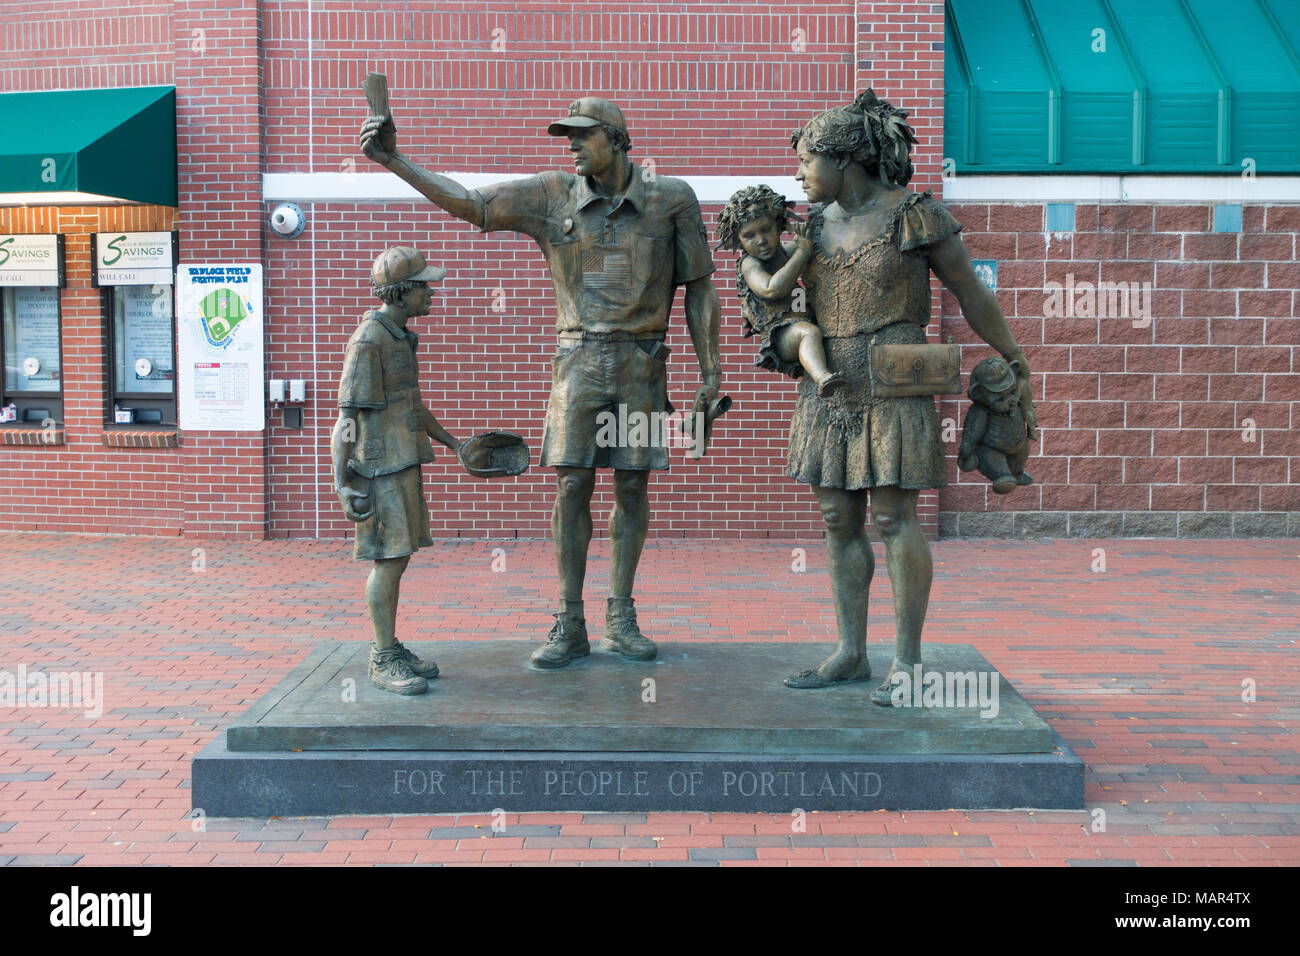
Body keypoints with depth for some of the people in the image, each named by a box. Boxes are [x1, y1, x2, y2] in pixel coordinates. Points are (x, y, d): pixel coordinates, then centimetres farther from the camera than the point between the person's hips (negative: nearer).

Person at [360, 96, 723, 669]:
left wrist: (710, 370, 1)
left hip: (642, 363, 0)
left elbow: (699, 289, 4)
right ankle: (569, 626, 5)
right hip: (580, 359, 1)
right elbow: (468, 203, -1)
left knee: (631, 487, 4)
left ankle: (620, 621, 15)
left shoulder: (671, 199, 0)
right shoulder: (551, 196, 3)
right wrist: (395, 161, -11)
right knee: (572, 486, -4)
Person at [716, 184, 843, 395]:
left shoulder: (787, 252, 15)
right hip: (779, 335, -10)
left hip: (802, 322, 10)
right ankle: (822, 377, -59)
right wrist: (802, 253, -21)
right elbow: (771, 289, -28)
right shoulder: (749, 264, -8)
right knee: (810, 332, -37)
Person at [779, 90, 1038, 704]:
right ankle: (851, 655, 13)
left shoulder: (915, 214, -7)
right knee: (838, 519, 6)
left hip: (893, 383, -6)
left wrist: (1017, 368, 1)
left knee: (893, 517, -8)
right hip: (829, 390, 7)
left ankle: (908, 661, 1)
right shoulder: (820, 224, 10)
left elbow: (972, 293, -2)